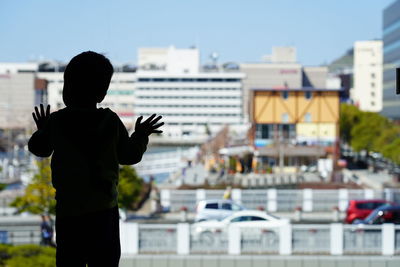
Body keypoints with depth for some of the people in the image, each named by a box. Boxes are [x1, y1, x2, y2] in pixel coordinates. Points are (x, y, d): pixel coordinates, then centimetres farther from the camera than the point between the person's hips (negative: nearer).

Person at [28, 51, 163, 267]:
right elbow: (129, 156, 3)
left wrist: (42, 130, 32)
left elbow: (38, 148, 12)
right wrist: (140, 136, 21)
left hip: (68, 210, 0)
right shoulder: (111, 121, -6)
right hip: (104, 210, 0)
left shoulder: (56, 121, -5)